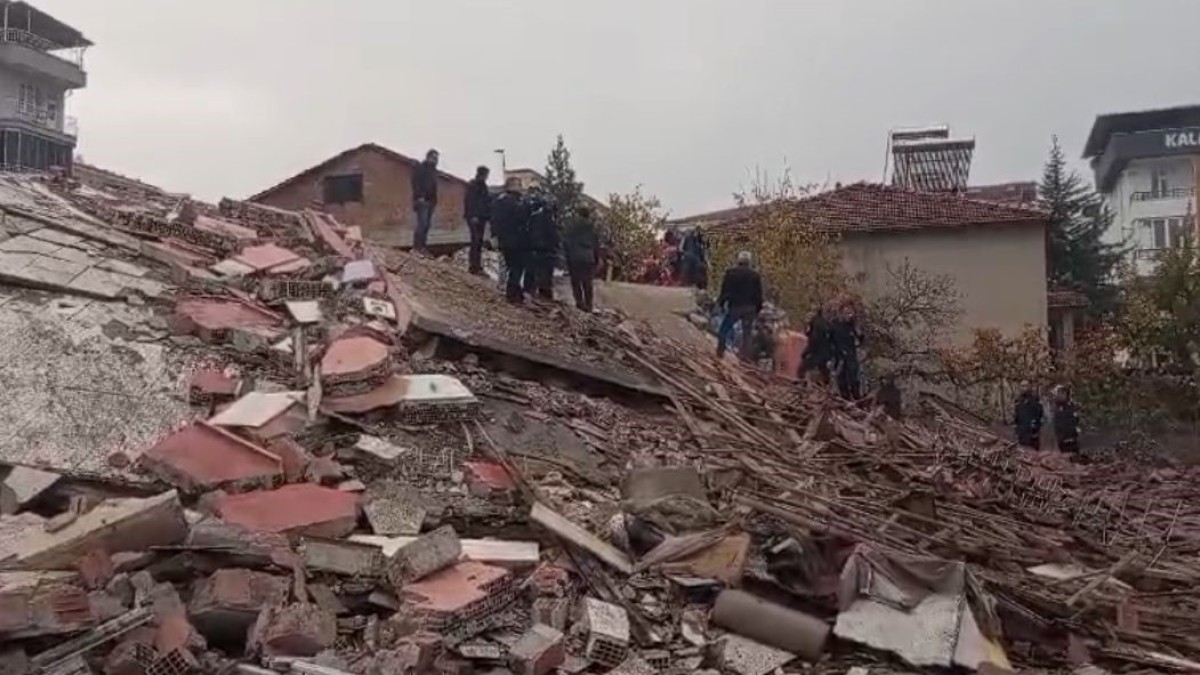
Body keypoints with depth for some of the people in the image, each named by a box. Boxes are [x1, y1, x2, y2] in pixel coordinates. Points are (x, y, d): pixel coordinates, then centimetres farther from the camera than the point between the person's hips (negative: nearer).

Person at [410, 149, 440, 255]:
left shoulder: (433, 170, 22)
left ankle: (422, 246, 8)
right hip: (422, 200, -9)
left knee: (427, 224, 6)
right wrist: (419, 196, -22)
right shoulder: (420, 168, -5)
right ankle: (417, 247, -14)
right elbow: (416, 183, -14)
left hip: (430, 201, 9)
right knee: (422, 223, -14)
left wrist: (434, 199, 16)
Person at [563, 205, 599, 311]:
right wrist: (596, 259, 14)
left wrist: (566, 255, 0)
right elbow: (596, 244, 10)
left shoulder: (571, 224, 2)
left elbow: (566, 241, -3)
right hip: (588, 257, 3)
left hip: (574, 256, -3)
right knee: (587, 282, 8)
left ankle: (579, 301, -12)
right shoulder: (591, 226, 11)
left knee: (576, 281, 2)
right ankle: (588, 305, 5)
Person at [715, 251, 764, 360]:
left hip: (734, 306, -2)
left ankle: (720, 352, 10)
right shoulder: (755, 274, 3)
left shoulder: (731, 272, -3)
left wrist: (721, 303, 4)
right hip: (750, 308, 2)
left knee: (724, 329, 12)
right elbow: (759, 294, 6)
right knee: (747, 332, 8)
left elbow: (725, 290, -5)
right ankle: (745, 355, 3)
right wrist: (758, 309, 12)